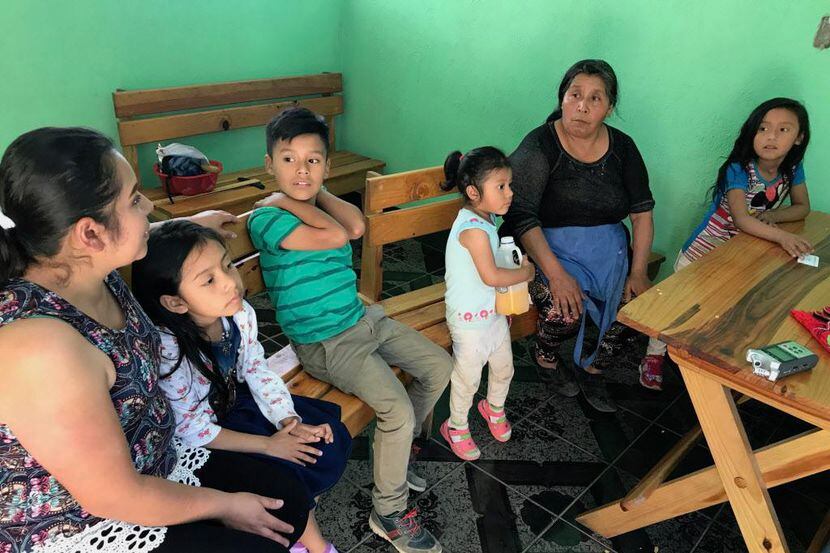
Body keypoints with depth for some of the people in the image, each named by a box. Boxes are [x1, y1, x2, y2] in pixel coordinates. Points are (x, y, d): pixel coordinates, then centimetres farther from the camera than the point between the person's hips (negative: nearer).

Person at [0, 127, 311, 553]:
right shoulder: (41, 346, -35)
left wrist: (189, 227, 31)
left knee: (289, 498, 6)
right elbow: (117, 497, -27)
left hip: (152, 463, 8)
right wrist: (225, 505, -13)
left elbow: (129, 244, 18)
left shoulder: (87, 270, -9)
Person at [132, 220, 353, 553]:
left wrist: (289, 420, -12)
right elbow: (191, 430, -25)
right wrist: (267, 444, -22)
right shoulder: (168, 350, -32)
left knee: (330, 441, -4)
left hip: (237, 402, 6)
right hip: (202, 442, -6)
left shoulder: (241, 313, -14)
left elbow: (256, 369, -1)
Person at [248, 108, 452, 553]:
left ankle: (394, 452, 28)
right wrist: (289, 200, -18)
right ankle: (388, 514, 6)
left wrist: (317, 192, -9)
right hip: (326, 344, -8)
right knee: (398, 410, -20)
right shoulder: (266, 218, -15)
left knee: (440, 368, 10)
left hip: (364, 320, 8)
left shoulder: (318, 209, 8)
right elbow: (335, 237, -28)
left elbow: (356, 226, -14)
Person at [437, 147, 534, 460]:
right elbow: (490, 276, -31)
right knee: (468, 377, 9)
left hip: (494, 310, 9)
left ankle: (495, 408, 51)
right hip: (470, 319, -9)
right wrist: (525, 273, -15)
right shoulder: (473, 229, -28)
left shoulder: (486, 219, 2)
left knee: (504, 367, 23)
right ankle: (456, 427, 33)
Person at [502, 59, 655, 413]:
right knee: (566, 310, -27)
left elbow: (642, 212, 5)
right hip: (547, 247, -4)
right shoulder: (540, 146, -11)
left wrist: (638, 271, -6)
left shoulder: (622, 148, 4)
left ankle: (590, 362, 12)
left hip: (607, 247, 5)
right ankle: (545, 354, 10)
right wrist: (556, 274, -30)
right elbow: (521, 215, -20)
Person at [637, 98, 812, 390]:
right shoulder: (738, 170, -24)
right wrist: (782, 237, -49)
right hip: (702, 254, -5)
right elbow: (741, 219, -35)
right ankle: (654, 355, 18)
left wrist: (769, 216, -16)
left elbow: (803, 208, 5)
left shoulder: (793, 170, -6)